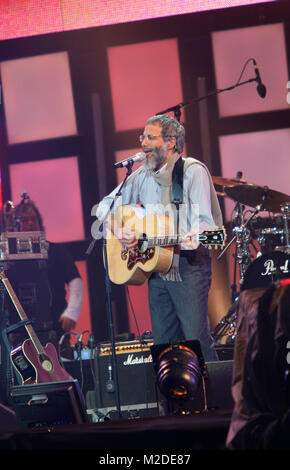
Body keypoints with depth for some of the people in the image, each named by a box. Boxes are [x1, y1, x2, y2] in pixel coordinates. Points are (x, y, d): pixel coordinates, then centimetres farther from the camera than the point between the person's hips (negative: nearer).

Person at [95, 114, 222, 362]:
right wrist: (118, 228, -3)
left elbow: (203, 219, -14)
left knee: (197, 340, -13)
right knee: (163, 344, 7)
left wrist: (194, 236, -37)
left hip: (188, 265, -6)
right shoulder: (143, 175, 12)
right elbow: (105, 205, 17)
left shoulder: (193, 171, -6)